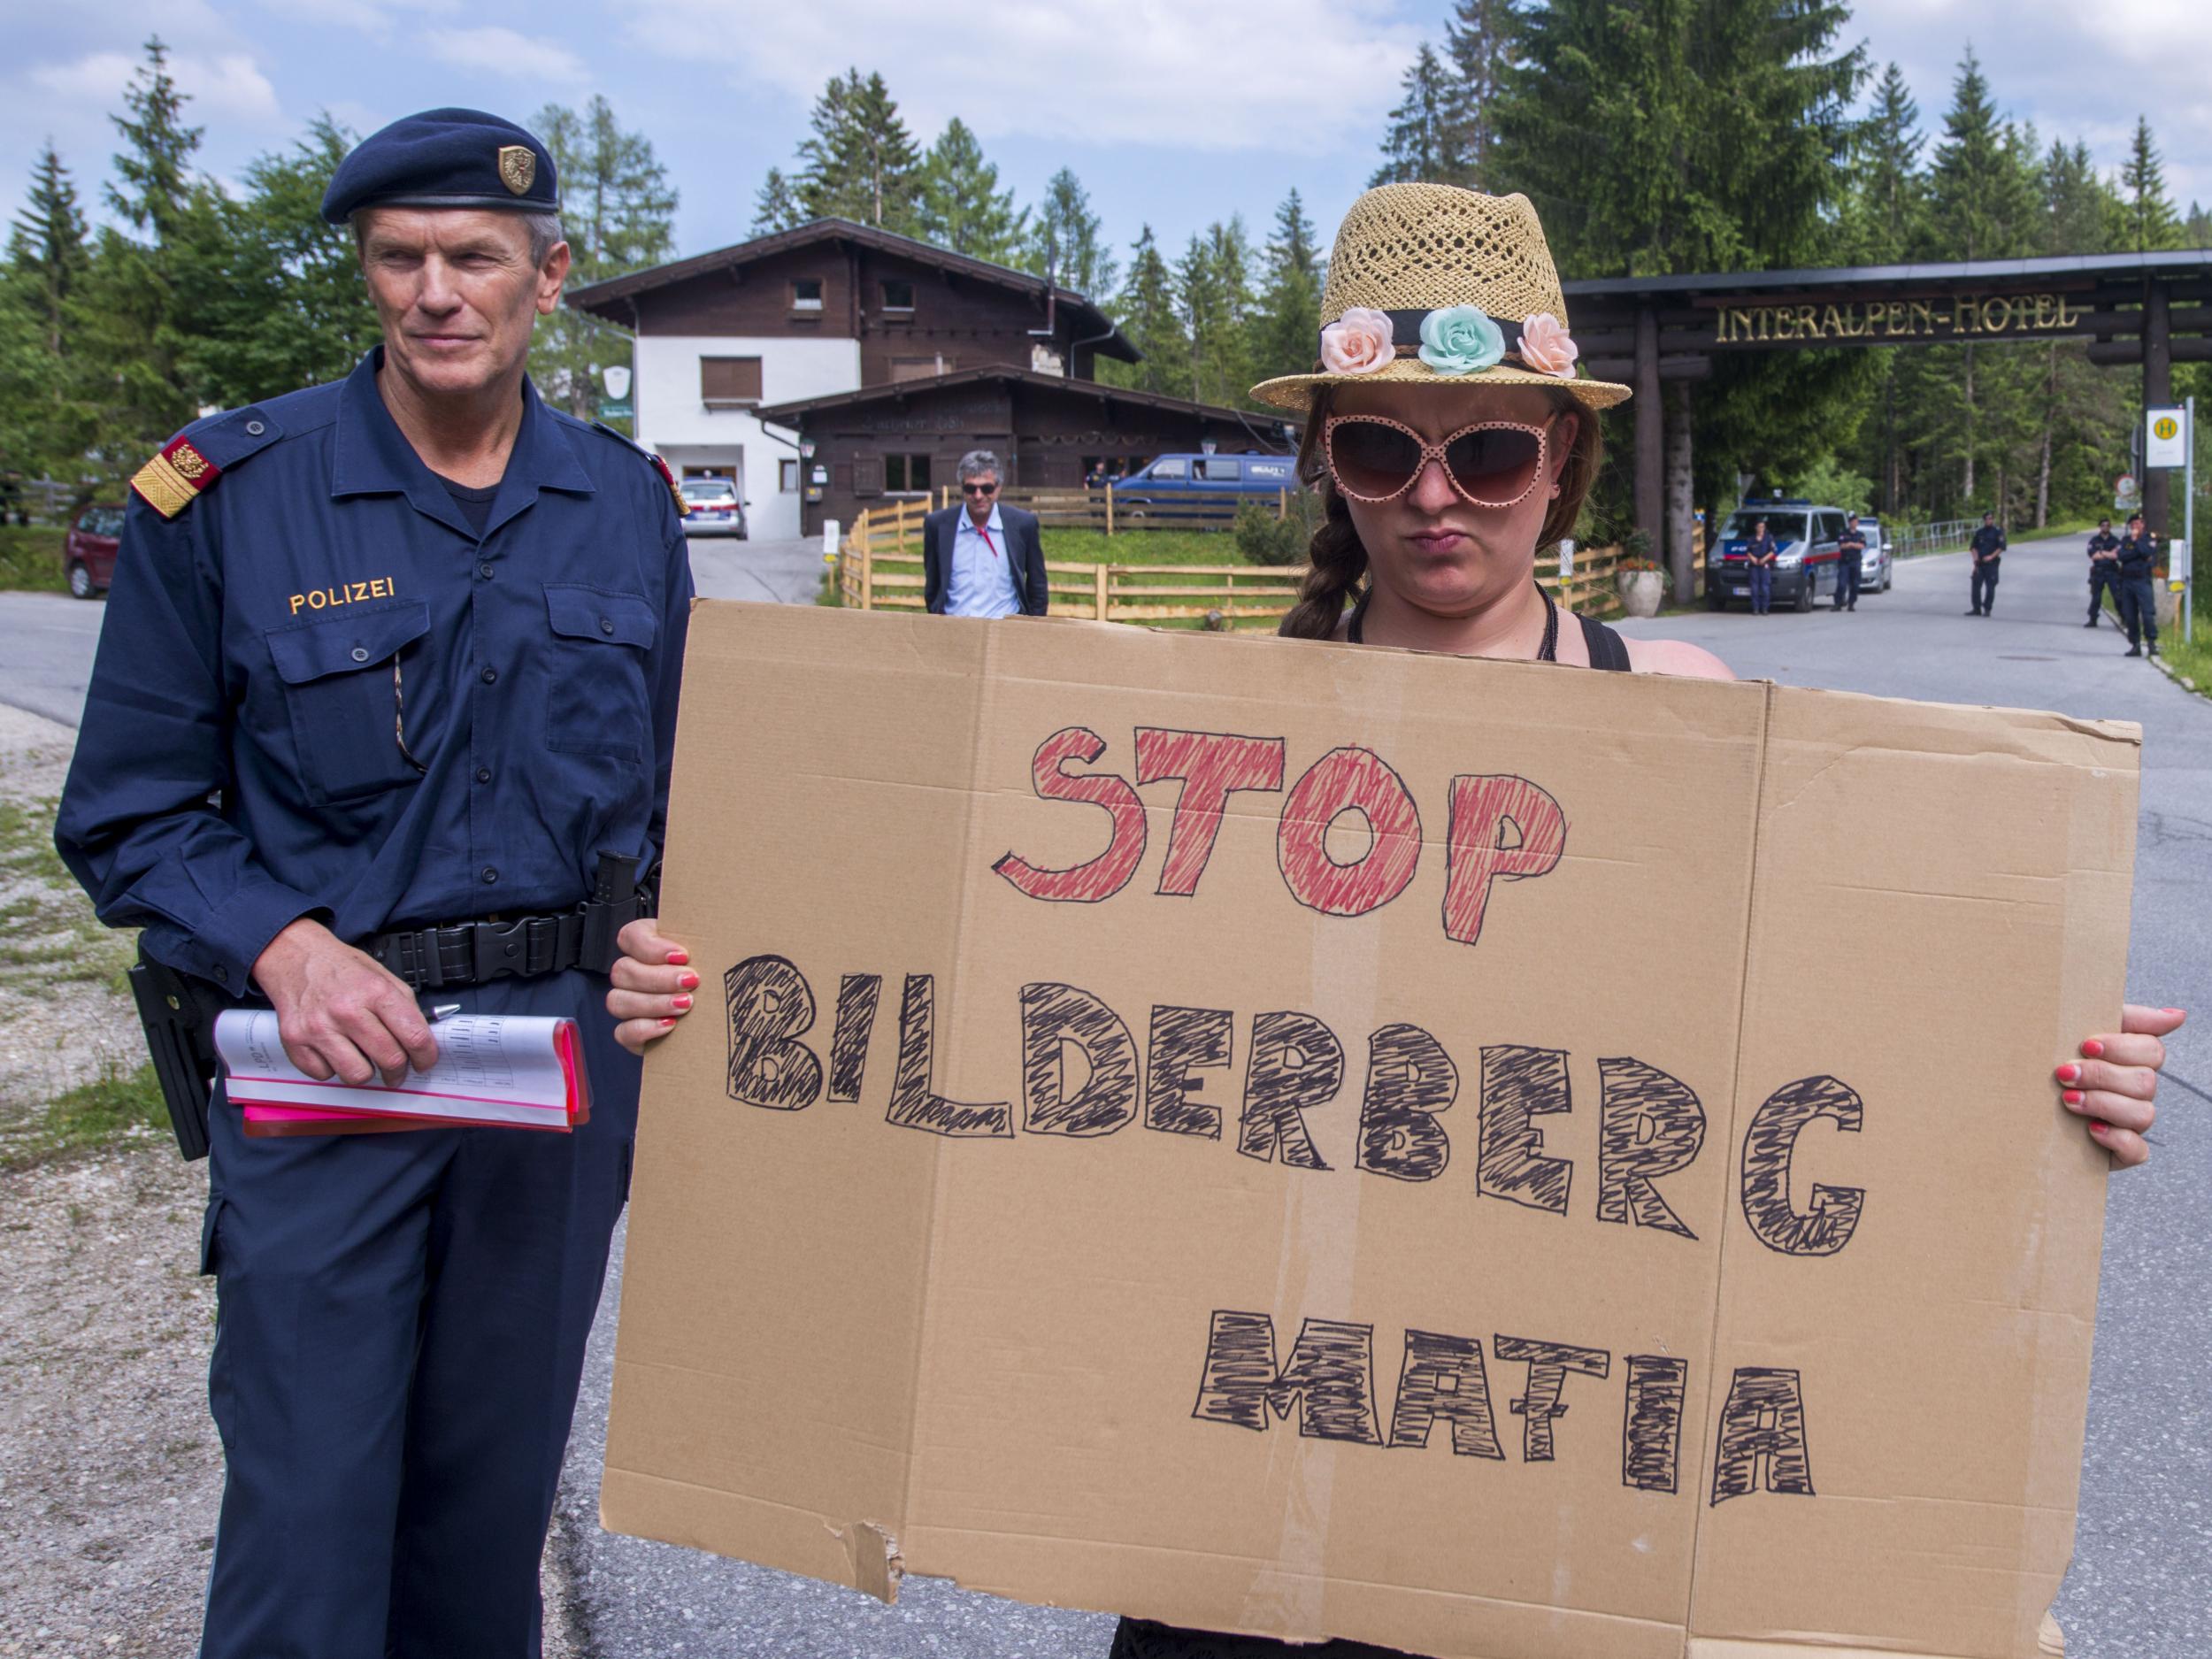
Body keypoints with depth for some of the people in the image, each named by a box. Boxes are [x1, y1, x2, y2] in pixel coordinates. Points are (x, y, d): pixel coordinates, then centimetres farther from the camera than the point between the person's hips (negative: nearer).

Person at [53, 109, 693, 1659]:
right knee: (308, 1508, 1)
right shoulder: (225, 496, -5)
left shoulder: (628, 503, 6)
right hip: (329, 1052, -3)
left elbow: (672, 785, 14)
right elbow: (129, 813, -2)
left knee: (496, 1488, 17)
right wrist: (283, 949, -19)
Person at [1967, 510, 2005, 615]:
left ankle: (1987, 609, 4)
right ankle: (1976, 609, 9)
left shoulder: (1998, 532, 0)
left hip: (1991, 563, -4)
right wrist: (1976, 558, 0)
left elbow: (2001, 547, -6)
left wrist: (1992, 556, -17)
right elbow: (1974, 547, 16)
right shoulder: (1979, 533, 13)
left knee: (1990, 587, -3)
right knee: (1975, 585, 1)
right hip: (1980, 563, 4)